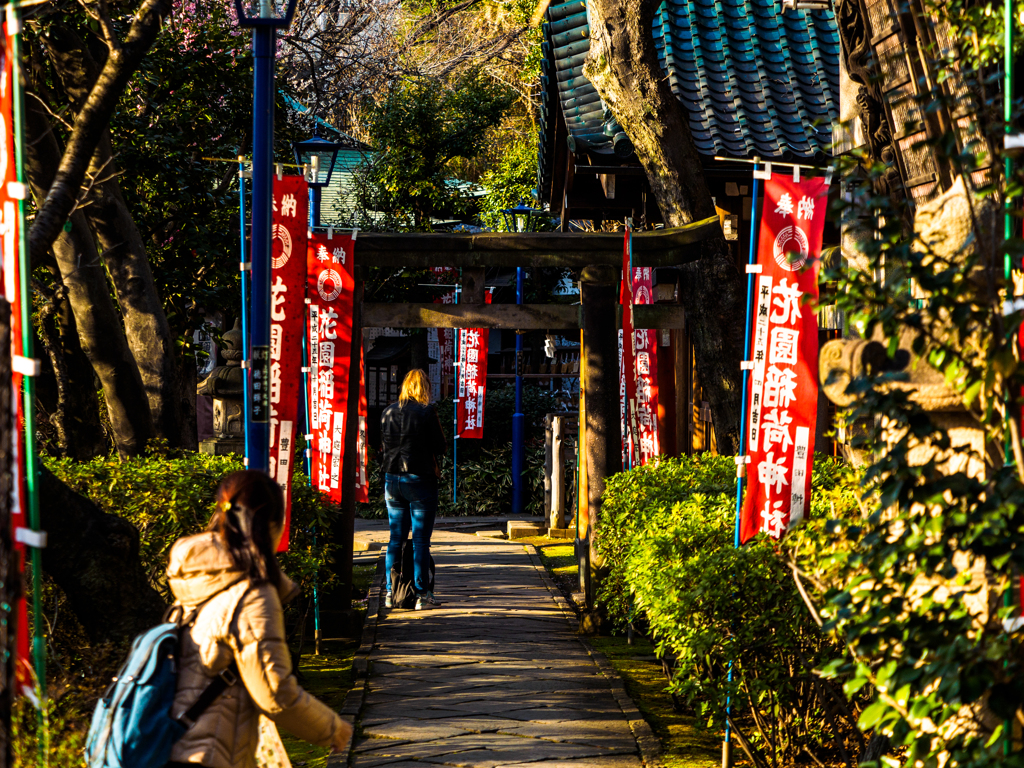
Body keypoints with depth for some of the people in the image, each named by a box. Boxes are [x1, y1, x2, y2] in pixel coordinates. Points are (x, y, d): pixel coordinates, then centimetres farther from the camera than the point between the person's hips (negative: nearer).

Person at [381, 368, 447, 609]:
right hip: (420, 479, -5)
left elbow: (384, 445, 12)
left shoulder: (388, 412, 4)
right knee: (421, 539, 0)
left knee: (395, 538, 12)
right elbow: (439, 447, -8)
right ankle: (422, 594, 0)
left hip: (392, 479, 5)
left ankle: (390, 592, 13)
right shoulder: (426, 412, -11)